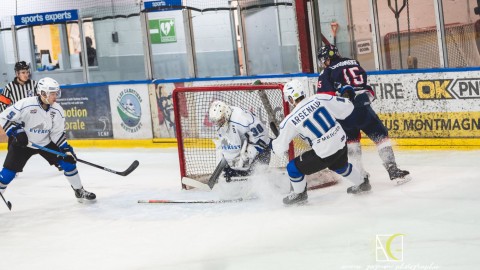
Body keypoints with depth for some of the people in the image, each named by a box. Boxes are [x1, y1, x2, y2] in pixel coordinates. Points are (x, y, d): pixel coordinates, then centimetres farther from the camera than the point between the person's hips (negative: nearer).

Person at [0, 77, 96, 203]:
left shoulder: (57, 110, -11)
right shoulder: (26, 104, -26)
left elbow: (58, 132, -1)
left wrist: (66, 148, -13)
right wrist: (16, 132, -27)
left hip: (46, 143, 4)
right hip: (22, 143, -4)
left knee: (68, 161, -4)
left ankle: (79, 192, 12)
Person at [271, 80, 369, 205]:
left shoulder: (290, 120, -11)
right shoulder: (319, 98, -5)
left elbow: (279, 148, 0)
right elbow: (346, 107, 1)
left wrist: (272, 144, 23)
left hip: (324, 153, -6)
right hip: (341, 143, 6)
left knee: (293, 168, 12)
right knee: (340, 166, 37)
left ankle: (299, 194, 32)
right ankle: (362, 184, 55)